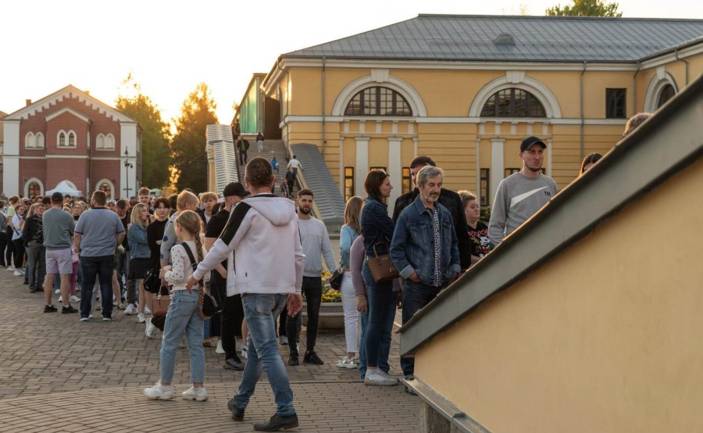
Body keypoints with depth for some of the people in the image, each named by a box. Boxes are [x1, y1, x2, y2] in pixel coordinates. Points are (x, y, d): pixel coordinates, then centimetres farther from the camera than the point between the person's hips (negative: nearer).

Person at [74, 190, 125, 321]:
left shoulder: (85, 215, -5)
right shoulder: (113, 216, 2)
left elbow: (77, 235, -4)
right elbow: (122, 233, 5)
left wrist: (77, 249, 8)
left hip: (88, 255, -1)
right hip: (107, 255, 1)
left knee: (87, 285, 5)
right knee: (106, 284, 5)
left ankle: (84, 314, 7)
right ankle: (107, 314, 6)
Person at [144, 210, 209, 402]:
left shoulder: (178, 249, -14)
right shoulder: (201, 249, 7)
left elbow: (178, 276, -21)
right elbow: (207, 276, 10)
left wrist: (166, 273, -3)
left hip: (182, 296, -7)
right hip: (199, 296, 7)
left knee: (169, 343, 4)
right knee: (196, 343, 9)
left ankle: (165, 386, 11)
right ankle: (198, 387, 10)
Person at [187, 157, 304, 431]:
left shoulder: (247, 208, -10)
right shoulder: (288, 209, 9)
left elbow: (223, 246, -6)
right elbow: (298, 255, 12)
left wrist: (198, 273, 6)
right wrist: (296, 290, 20)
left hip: (257, 288, -7)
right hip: (282, 288, 7)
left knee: (267, 350, -7)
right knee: (257, 345, 18)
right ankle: (240, 403, 28)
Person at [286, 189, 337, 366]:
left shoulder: (319, 225, 11)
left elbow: (327, 250, 10)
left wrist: (334, 271, 2)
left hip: (315, 276, 4)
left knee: (314, 315, 8)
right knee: (294, 315, -1)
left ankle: (310, 352, 16)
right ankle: (293, 352, 7)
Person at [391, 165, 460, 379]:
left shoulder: (445, 213, 12)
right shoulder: (408, 214, -4)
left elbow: (454, 244, 20)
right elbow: (396, 249, -3)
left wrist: (455, 269, 10)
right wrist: (409, 273, -9)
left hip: (443, 283, 5)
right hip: (417, 284, -5)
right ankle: (410, 372, 9)